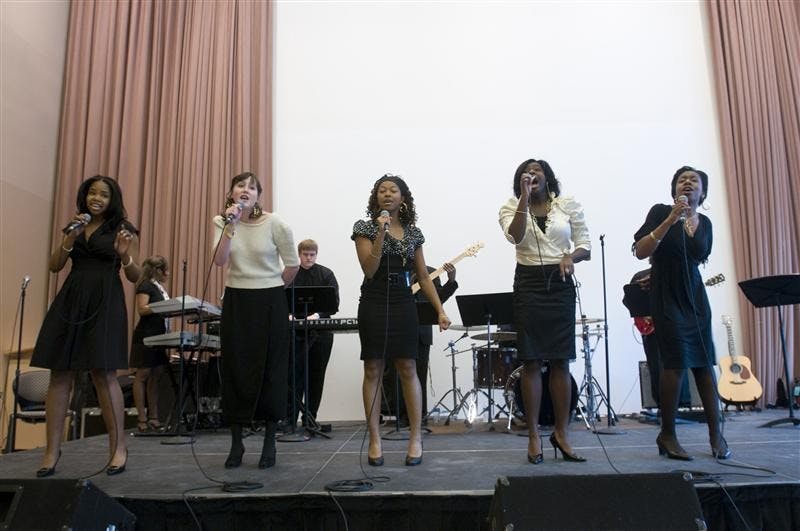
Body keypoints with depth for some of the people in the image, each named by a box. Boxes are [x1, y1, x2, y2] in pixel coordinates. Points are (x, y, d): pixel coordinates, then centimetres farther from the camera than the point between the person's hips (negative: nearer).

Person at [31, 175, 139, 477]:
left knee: (103, 373, -8)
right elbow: (54, 266, 10)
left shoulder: (123, 230, 4)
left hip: (105, 303, -4)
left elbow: (135, 277, 1)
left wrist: (125, 256, -19)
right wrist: (70, 238, -4)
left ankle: (118, 447, 1)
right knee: (59, 375, 3)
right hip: (70, 301, 5)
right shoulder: (75, 226, 17)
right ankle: (52, 450, 11)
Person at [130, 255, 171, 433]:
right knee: (143, 376, -3)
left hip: (159, 337, 8)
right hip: (146, 336, -8)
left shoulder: (161, 287, 19)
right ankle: (142, 419, 0)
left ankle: (153, 418, 10)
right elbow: (142, 309, -17)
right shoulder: (145, 285, -6)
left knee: (156, 377, 7)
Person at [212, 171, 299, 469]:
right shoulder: (221, 222, 0)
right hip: (235, 302, 3)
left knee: (271, 371, 2)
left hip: (270, 303, -2)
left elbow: (293, 265, -1)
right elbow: (220, 261, -16)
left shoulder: (274, 224, -9)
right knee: (235, 370, 4)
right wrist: (231, 225, -23)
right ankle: (236, 443, 17)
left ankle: (269, 444, 16)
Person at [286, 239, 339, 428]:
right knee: (295, 375, -3)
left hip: (321, 333, 1)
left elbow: (334, 302, -4)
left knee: (316, 376, 7)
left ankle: (310, 419, 17)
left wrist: (317, 315, -20)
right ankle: (290, 419, 2)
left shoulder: (326, 274, 5)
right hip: (296, 332, -1)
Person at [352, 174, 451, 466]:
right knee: (373, 370, 1)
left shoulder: (413, 232, 10)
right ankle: (375, 441, 10)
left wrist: (440, 310, 5)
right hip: (374, 303, -2)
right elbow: (369, 270, -10)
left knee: (408, 369, 1)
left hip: (404, 304, 2)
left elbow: (423, 277, 11)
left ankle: (416, 439, 10)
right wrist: (381, 234, -16)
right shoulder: (365, 228, 2)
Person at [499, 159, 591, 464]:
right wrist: (524, 197, -19)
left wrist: (571, 256, -15)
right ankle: (533, 436, 9)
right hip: (528, 283, -1)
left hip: (560, 283, 1)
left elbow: (585, 245, 6)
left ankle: (561, 433, 16)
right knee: (531, 362, 0)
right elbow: (515, 236, -16)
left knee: (561, 361, 4)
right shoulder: (511, 207, 5)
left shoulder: (568, 205, 7)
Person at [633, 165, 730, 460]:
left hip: (694, 296, 5)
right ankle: (667, 436, 2)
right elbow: (640, 252, -16)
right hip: (666, 297, -5)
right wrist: (670, 220, -22)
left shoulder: (705, 223, 10)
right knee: (676, 363, -10)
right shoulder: (661, 212, -5)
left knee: (705, 362, 4)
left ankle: (716, 433, 15)